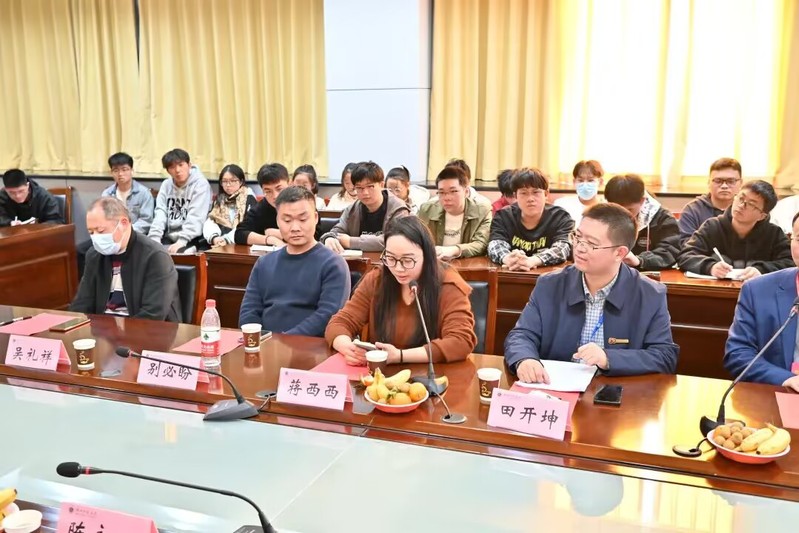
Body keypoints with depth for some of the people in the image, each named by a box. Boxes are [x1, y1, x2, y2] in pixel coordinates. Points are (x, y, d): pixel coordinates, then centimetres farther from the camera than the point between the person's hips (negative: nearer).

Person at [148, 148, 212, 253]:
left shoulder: (200, 184, -6)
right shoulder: (166, 185, 12)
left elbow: (195, 218, -15)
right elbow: (160, 213, 4)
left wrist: (181, 242, -25)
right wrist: (154, 239, -11)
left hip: (191, 239, -5)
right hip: (169, 238, 5)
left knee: (179, 252, -32)